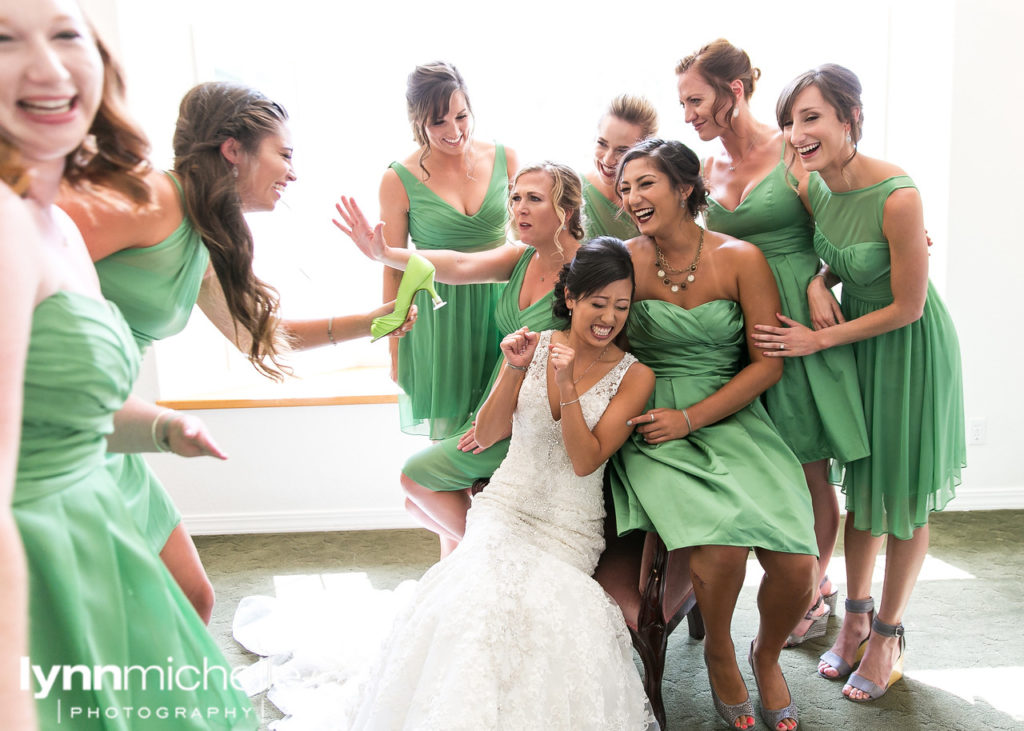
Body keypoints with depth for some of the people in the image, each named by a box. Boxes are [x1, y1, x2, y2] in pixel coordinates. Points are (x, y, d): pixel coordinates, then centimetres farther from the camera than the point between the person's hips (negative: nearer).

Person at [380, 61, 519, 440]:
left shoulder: (504, 159, -1)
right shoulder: (399, 180, -9)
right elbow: (393, 270, -1)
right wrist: (395, 350, 2)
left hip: (499, 302, 2)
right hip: (438, 314, -2)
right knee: (448, 435, 8)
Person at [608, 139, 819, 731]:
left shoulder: (740, 258, -1)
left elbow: (768, 363, -2)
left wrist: (689, 418, -11)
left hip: (730, 418, 1)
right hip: (650, 427, -1)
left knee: (796, 566, -15)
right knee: (722, 550, -25)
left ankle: (767, 656, 22)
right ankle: (720, 654, 12)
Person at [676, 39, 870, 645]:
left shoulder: (794, 153, -4)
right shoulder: (709, 170, 11)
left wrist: (818, 284, -16)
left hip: (800, 320, -5)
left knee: (811, 473, 5)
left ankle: (815, 591, 25)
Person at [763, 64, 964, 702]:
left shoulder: (897, 195, -29)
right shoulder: (813, 186, -8)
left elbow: (908, 306, -21)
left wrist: (818, 340, -17)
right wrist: (817, 285, -11)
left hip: (909, 344, -6)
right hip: (854, 333, 6)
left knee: (904, 489, 7)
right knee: (861, 478, 14)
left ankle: (889, 633, 25)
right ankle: (856, 614, 30)